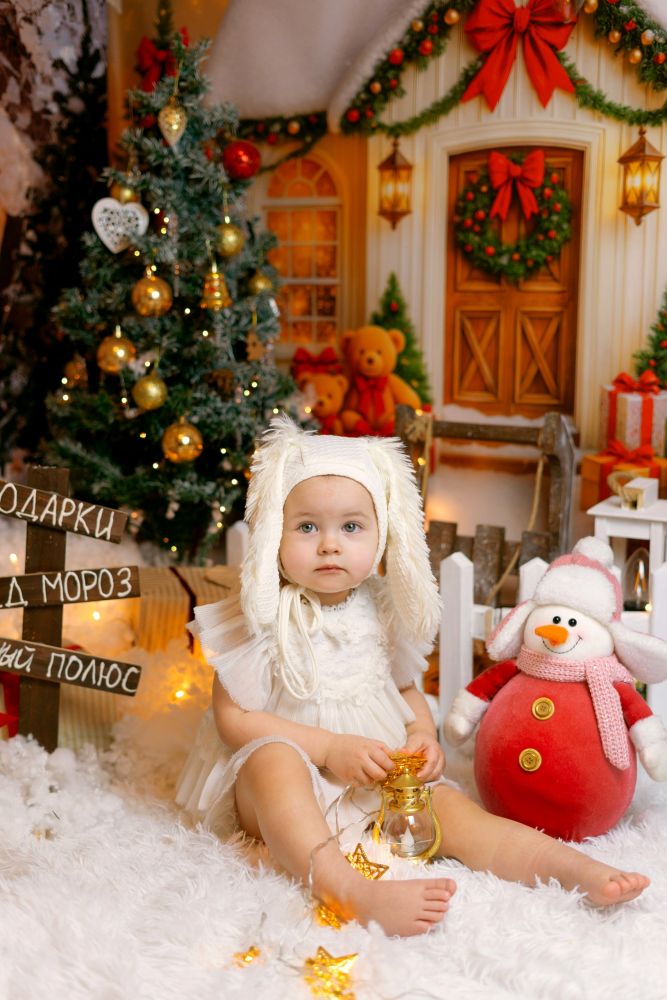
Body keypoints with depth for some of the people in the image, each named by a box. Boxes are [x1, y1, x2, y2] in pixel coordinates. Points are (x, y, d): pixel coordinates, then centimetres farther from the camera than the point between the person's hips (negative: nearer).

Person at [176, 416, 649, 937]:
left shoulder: (384, 613, 4)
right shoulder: (262, 619, -10)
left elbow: (407, 688, 18)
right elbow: (234, 718, -12)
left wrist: (424, 735, -5)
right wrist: (329, 748, -20)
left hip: (382, 782, 5)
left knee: (446, 803, -19)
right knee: (274, 758, -36)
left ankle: (575, 866, -31)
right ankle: (346, 887, -56)